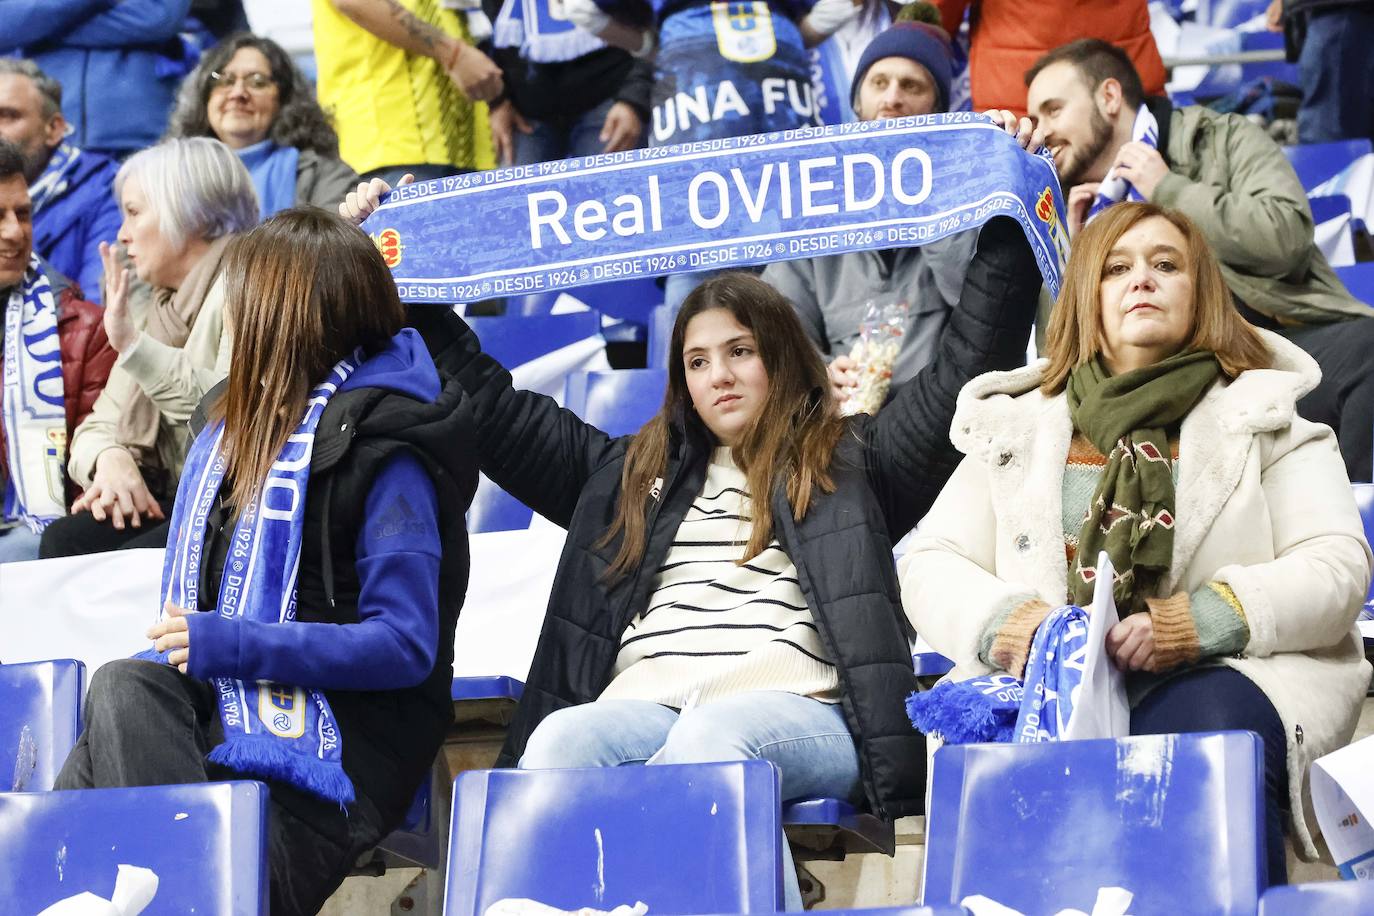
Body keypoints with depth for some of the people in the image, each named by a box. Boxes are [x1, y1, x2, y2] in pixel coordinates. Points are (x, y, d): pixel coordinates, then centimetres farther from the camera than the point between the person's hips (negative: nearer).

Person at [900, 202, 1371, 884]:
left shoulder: (1265, 415, 15)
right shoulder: (1014, 425, 22)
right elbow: (929, 567, 15)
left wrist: (1199, 621, -15)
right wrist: (1008, 623, -9)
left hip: (1218, 673, -1)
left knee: (1218, 725, -38)